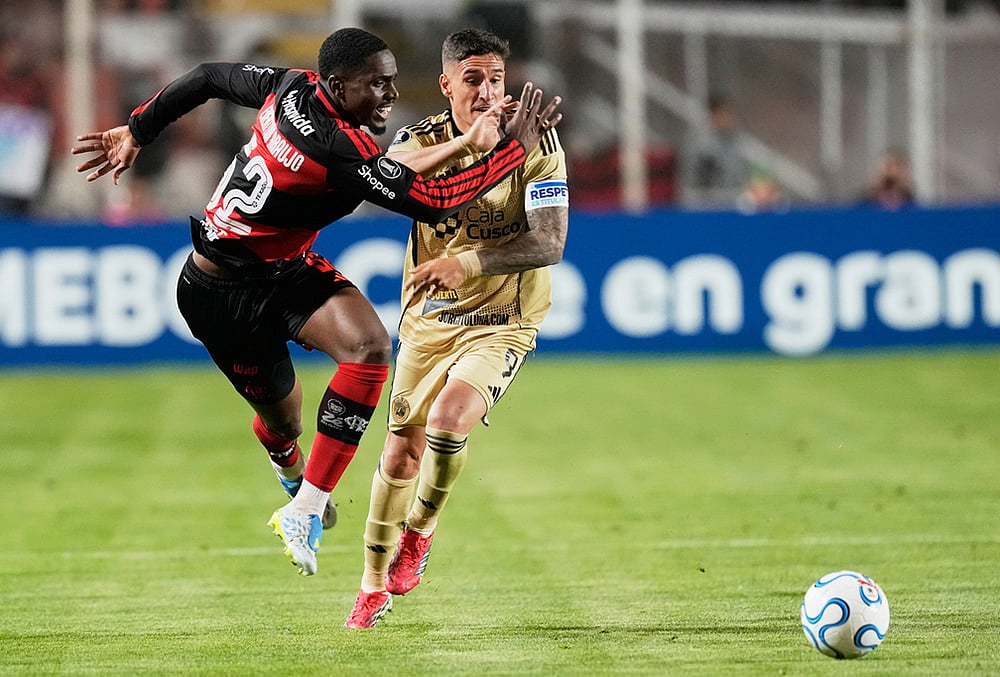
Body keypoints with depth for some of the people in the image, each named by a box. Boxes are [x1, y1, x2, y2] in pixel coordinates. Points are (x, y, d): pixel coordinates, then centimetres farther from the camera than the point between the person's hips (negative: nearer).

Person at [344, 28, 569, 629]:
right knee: (402, 453, 7)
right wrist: (471, 140, -39)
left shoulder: (537, 142, -10)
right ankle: (375, 585, 26)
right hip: (427, 321, 3)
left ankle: (419, 533, 0)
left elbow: (550, 243, -17)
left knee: (448, 418, -27)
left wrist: (469, 264, -29)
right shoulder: (425, 138, -3)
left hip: (500, 325, -3)